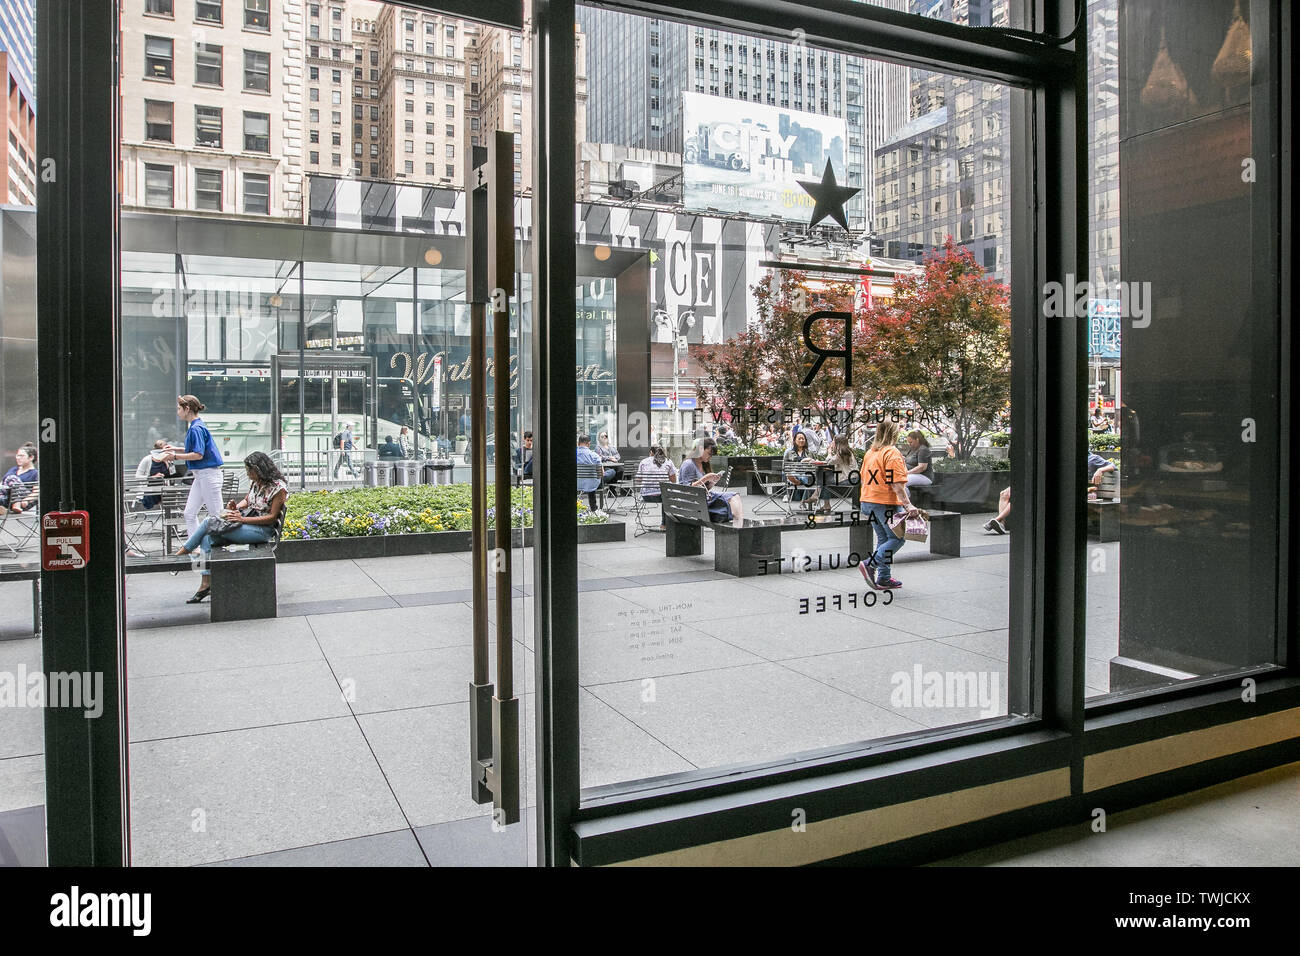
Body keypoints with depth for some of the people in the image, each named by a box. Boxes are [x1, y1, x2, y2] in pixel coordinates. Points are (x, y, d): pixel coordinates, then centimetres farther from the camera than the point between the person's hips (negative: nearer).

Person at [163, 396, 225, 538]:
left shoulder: (196, 428, -15)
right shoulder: (194, 427, 15)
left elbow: (198, 455, -19)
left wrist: (175, 456, -12)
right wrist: (176, 449, 20)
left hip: (209, 474, -10)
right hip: (200, 475, 10)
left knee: (215, 514, -6)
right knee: (189, 513, 8)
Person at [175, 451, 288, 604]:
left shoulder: (278, 487, -13)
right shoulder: (255, 483, 11)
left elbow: (272, 517, -15)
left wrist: (242, 519, -19)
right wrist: (235, 507, -1)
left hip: (262, 530, -8)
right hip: (246, 521, 8)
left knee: (209, 522, -16)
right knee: (207, 539, -12)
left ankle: (181, 554, 4)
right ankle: (206, 585, -9)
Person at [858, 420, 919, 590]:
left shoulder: (870, 452, 13)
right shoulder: (892, 453, -12)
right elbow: (896, 483, -21)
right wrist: (907, 505, -24)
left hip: (868, 501, 9)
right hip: (886, 503, -9)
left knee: (883, 539, 14)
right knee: (898, 538, 0)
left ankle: (884, 579, 14)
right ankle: (870, 564, -13)